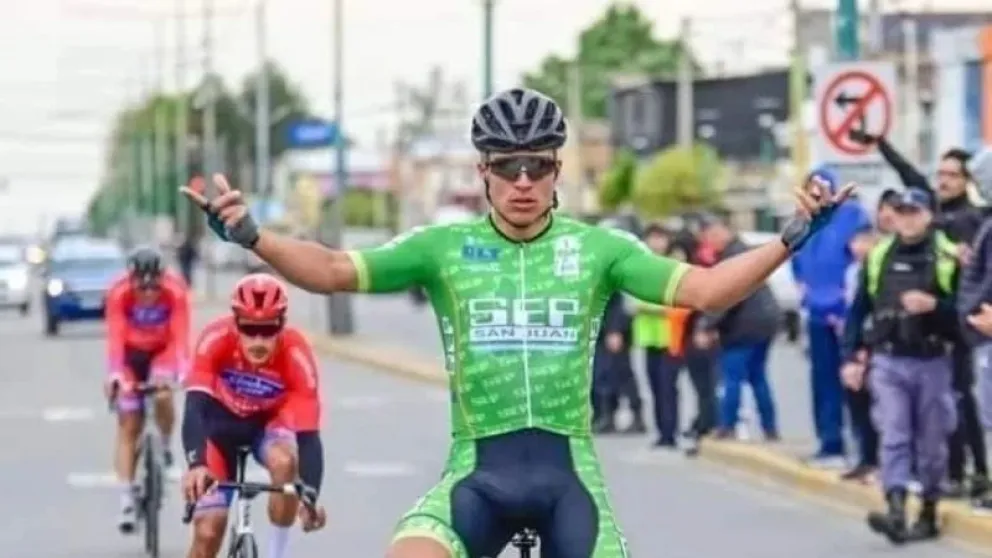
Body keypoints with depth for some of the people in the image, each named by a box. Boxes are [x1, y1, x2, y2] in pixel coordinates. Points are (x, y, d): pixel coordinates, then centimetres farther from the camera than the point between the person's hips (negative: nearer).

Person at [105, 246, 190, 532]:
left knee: (162, 395, -27)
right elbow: (115, 338, -35)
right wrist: (114, 374, -50)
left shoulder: (176, 292, -30)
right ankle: (127, 499, -2)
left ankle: (165, 446, 6)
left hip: (163, 350, 0)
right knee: (128, 425, -4)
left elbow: (180, 337, -33)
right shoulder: (118, 294, -29)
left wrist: (176, 371, -48)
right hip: (132, 353, 0)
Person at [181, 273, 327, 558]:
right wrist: (196, 463, -57)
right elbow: (195, 406, -39)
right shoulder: (216, 338, -33)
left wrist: (309, 495, -50)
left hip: (269, 421, 0)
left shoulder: (295, 353, -33)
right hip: (222, 420, 0)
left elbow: (308, 433, -36)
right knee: (208, 529, -8)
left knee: (284, 461, -34)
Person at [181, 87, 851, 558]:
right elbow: (333, 270, -5)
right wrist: (251, 236, -21)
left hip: (567, 466, 1)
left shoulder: (596, 247, 3)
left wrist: (789, 239, -18)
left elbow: (702, 289, -5)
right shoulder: (444, 248, 2)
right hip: (478, 469, -1)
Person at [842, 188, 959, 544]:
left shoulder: (948, 257, -4)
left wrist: (934, 305, -22)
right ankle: (896, 512, -20)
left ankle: (929, 514, 21)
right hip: (889, 362, 2)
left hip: (932, 363, -1)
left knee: (931, 442, 8)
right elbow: (859, 309, 10)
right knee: (893, 438, -10)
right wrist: (852, 357, 5)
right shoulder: (878, 256, 6)